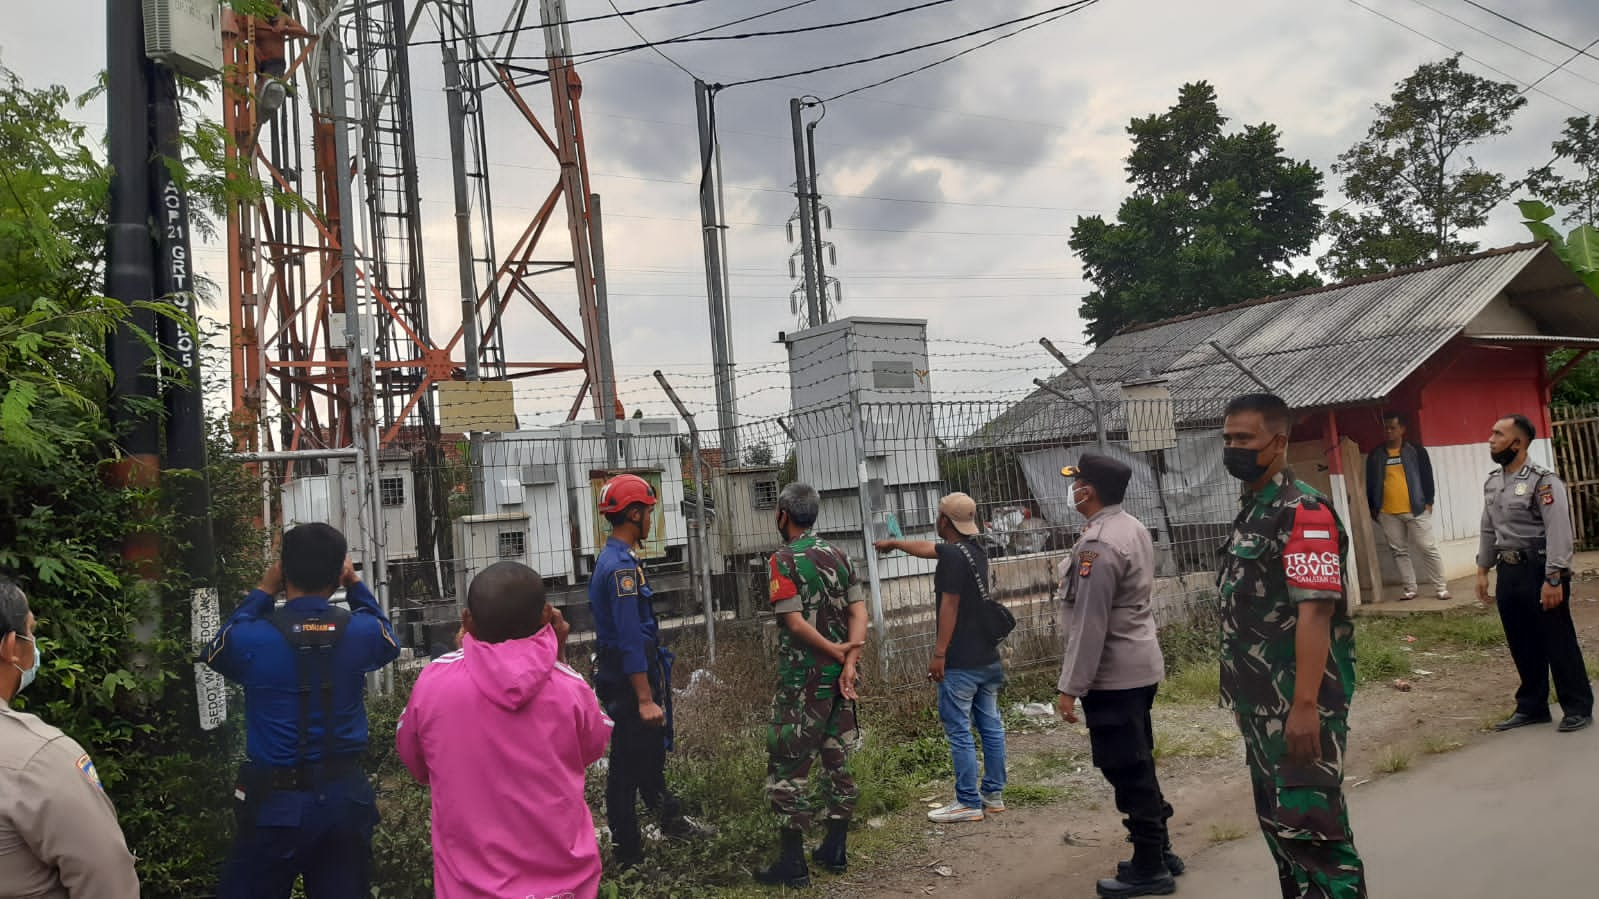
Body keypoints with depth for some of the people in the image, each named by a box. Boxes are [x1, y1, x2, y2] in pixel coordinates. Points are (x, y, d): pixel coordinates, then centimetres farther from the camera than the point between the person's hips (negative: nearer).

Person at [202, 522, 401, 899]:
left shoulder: (251, 638, -13)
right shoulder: (360, 631, -8)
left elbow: (214, 653, 12)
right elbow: (388, 641, 18)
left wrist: (262, 593, 11)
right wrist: (356, 586, 19)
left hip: (277, 802, -2)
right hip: (344, 796, 2)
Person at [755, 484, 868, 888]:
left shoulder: (784, 560, -11)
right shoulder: (838, 555, 7)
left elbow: (795, 622, -18)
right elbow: (858, 613, -1)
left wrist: (835, 651, -9)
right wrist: (849, 662, -8)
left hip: (802, 679, -6)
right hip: (840, 675, 7)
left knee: (787, 766, 1)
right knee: (838, 760, 14)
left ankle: (793, 863, 3)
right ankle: (836, 849, 22)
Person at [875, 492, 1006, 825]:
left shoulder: (953, 556, -16)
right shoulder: (975, 550, 12)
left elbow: (949, 606, -19)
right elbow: (927, 548, 27)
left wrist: (939, 654, -15)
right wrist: (894, 543, 41)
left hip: (961, 662, -9)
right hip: (987, 657, 9)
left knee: (959, 732, -2)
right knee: (991, 726, 13)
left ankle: (969, 803, 3)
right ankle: (993, 794, 22)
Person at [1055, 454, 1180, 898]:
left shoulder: (1098, 545, -21)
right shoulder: (1134, 529, 9)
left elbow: (1089, 624, -23)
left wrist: (1069, 686, -19)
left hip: (1112, 675, -10)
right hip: (1139, 666, 10)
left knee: (1126, 771, -1)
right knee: (1138, 766, 18)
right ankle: (1159, 852, 28)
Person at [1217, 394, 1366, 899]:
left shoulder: (1303, 511, -14)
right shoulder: (1249, 512, 13)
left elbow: (1315, 612, -21)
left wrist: (1306, 705, -26)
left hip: (1297, 704, -9)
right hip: (1259, 702, 9)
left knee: (1310, 825, -5)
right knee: (1276, 820, 17)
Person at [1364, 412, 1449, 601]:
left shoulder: (1416, 451, 3)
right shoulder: (1375, 456, 7)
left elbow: (1427, 477, 3)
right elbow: (1370, 484, 10)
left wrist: (1428, 502, -3)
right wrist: (1373, 508, 7)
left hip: (1415, 510, -2)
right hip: (1388, 513, 2)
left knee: (1428, 549, -1)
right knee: (1399, 551, 6)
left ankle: (1441, 588, 6)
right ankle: (1410, 589, 14)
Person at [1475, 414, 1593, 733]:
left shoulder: (1542, 481, -13)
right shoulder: (1492, 483, 11)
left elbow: (1559, 533, -17)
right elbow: (1488, 531, 18)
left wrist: (1553, 579, -21)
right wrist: (1482, 570, 14)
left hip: (1538, 570, -7)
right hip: (1508, 572, 7)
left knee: (1558, 641, 2)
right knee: (1522, 645, 13)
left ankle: (1578, 708, 14)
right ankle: (1532, 707, 24)